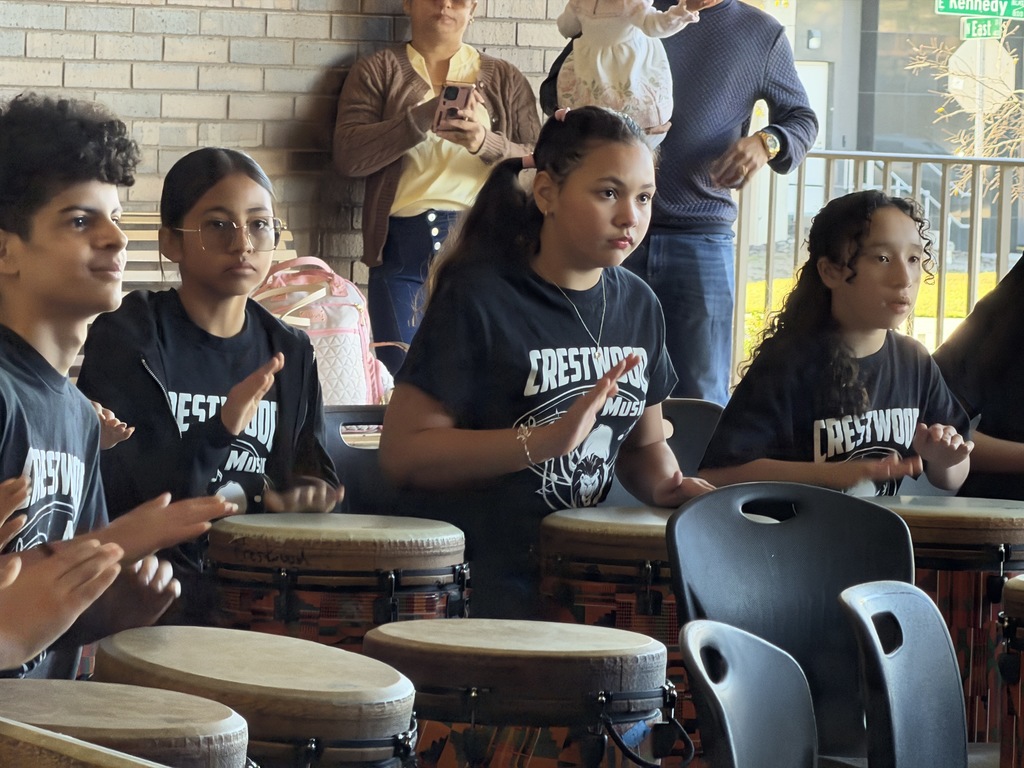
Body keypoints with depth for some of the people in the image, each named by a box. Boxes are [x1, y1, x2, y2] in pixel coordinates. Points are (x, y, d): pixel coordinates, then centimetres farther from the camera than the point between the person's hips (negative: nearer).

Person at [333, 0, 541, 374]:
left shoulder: (505, 79, 16)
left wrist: (486, 143, -15)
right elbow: (348, 155, -3)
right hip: (401, 248, 0)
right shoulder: (377, 71, 12)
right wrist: (425, 116, -13)